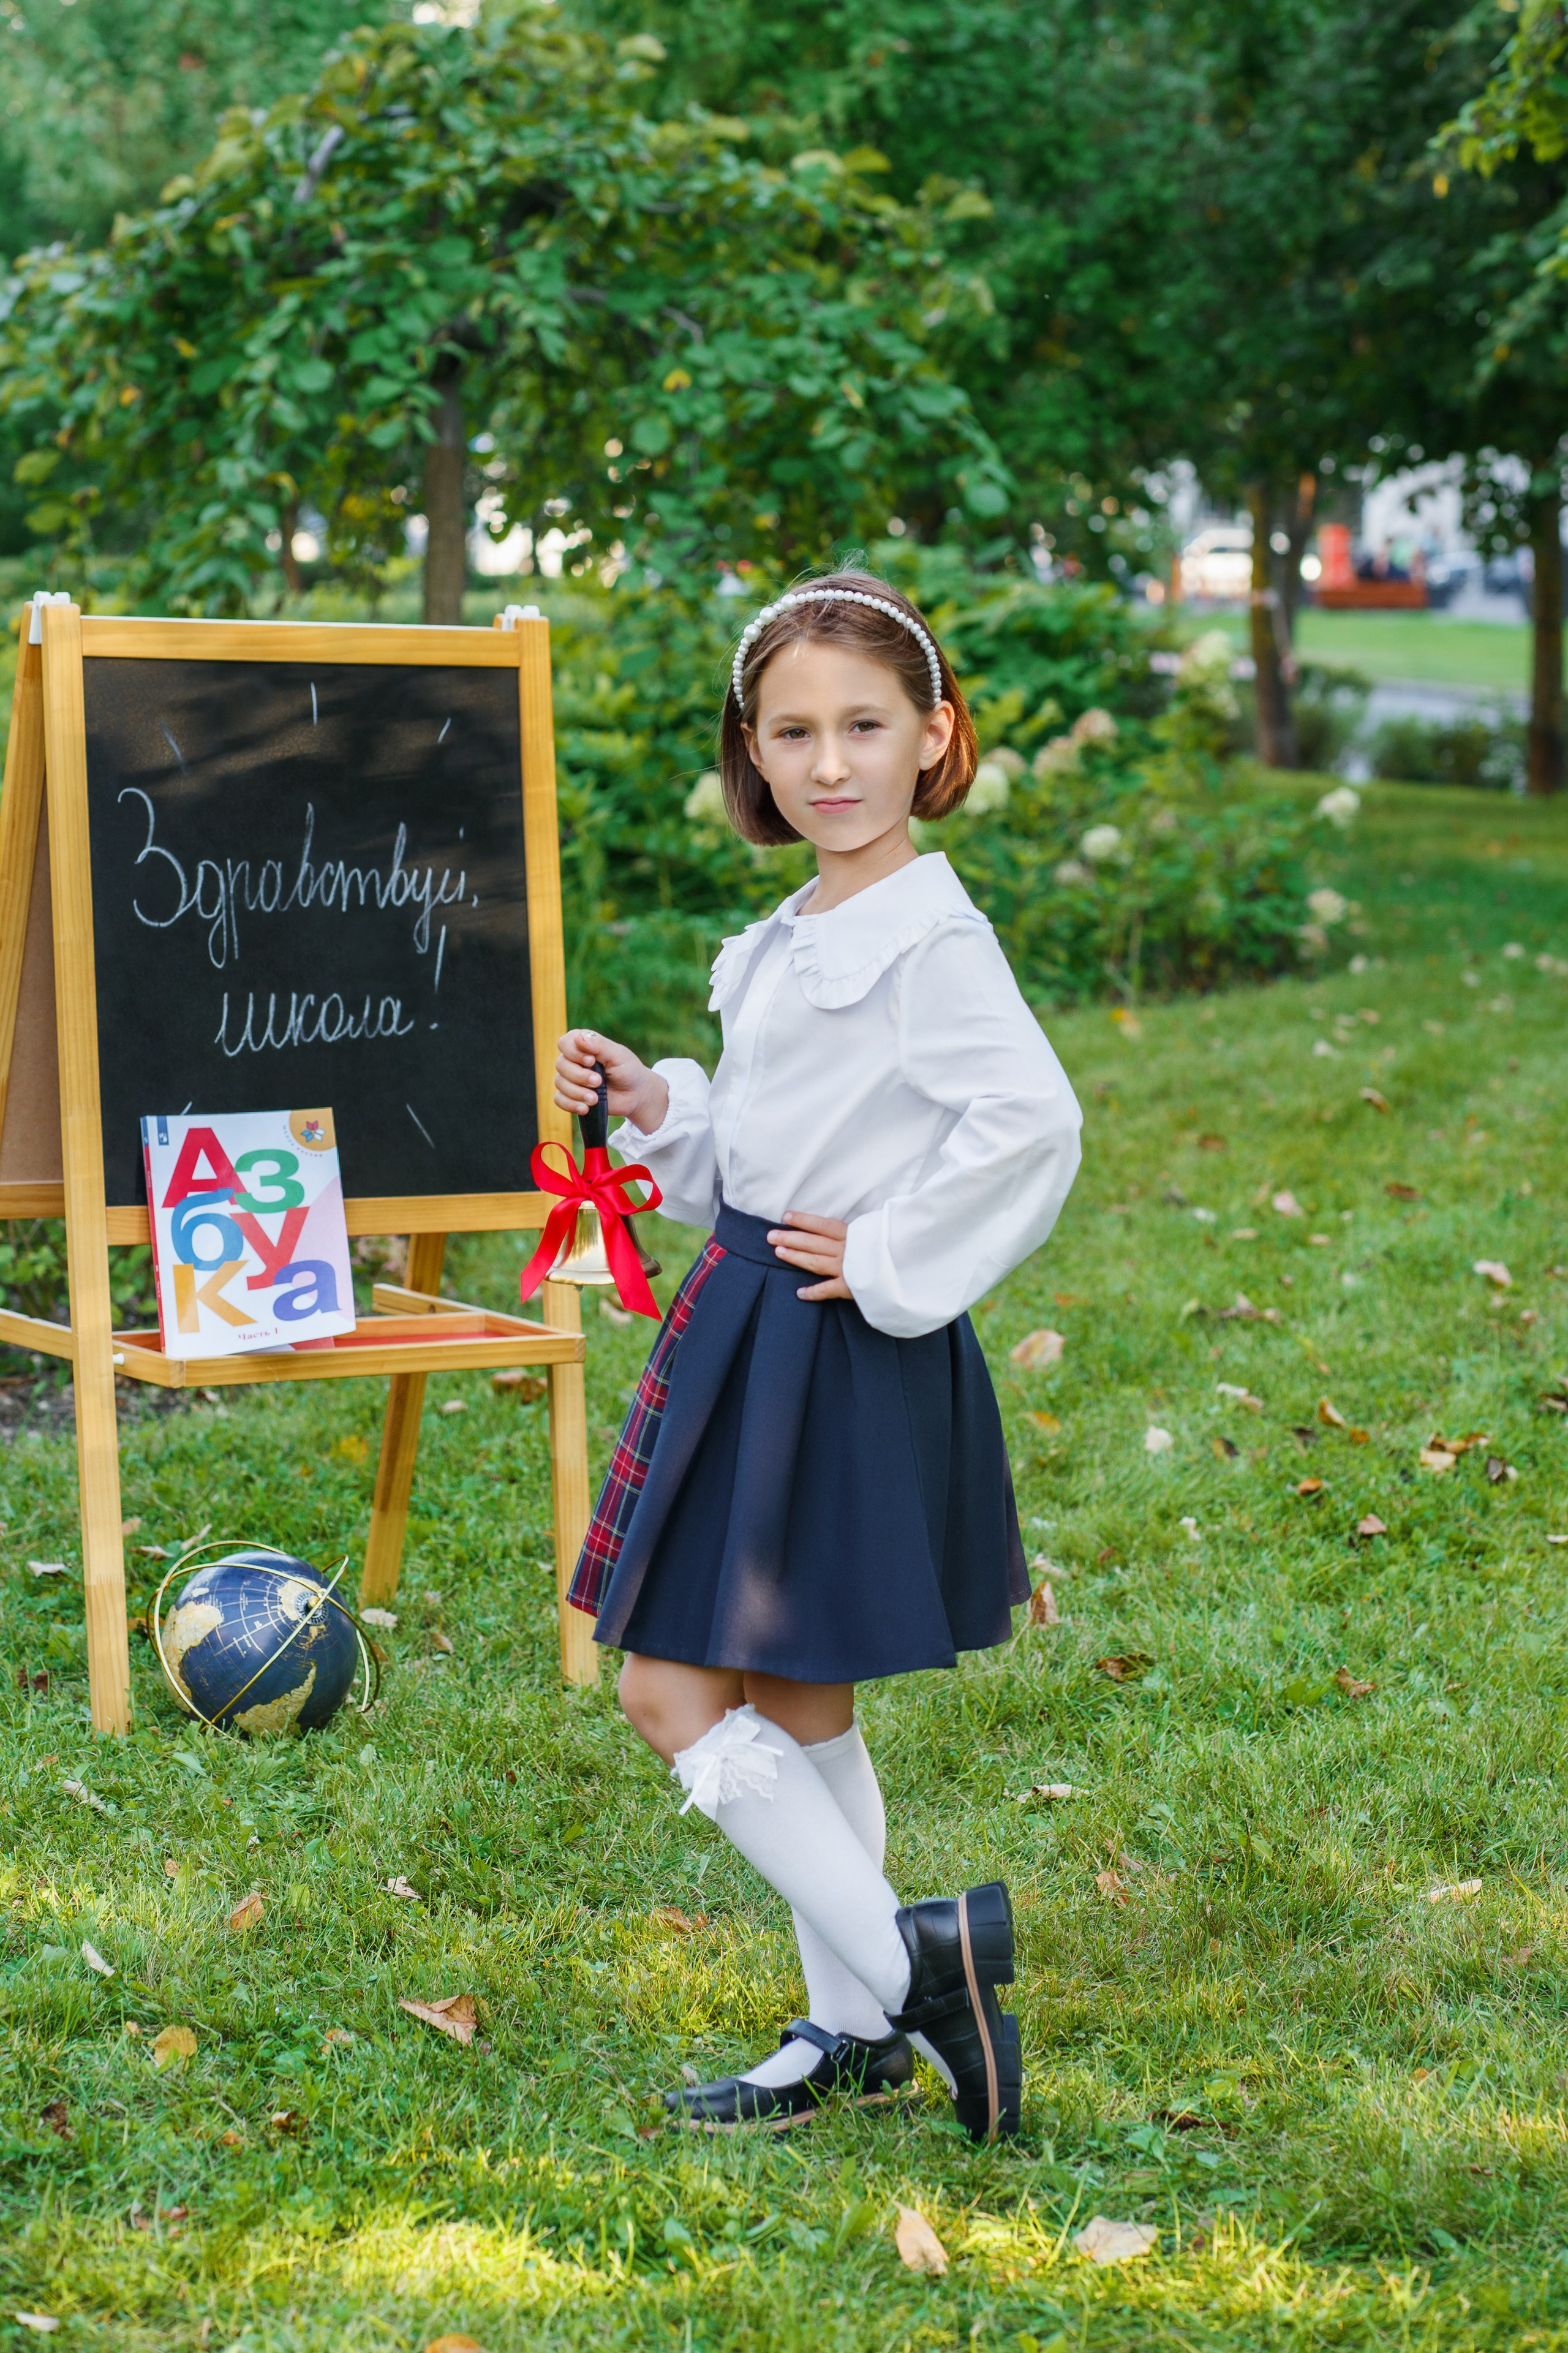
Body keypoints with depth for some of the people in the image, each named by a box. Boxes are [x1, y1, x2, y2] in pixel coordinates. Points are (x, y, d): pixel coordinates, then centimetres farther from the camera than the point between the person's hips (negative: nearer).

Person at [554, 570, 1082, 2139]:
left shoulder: (929, 937, -17)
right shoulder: (797, 938, 12)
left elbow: (1032, 1123, -30)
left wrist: (889, 1267, -21)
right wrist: (650, 1105, 4)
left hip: (842, 1355, -9)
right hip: (756, 1333, 9)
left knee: (677, 1695, -7)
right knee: (793, 1705, 15)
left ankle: (900, 1963, 0)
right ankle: (853, 2032, 27)